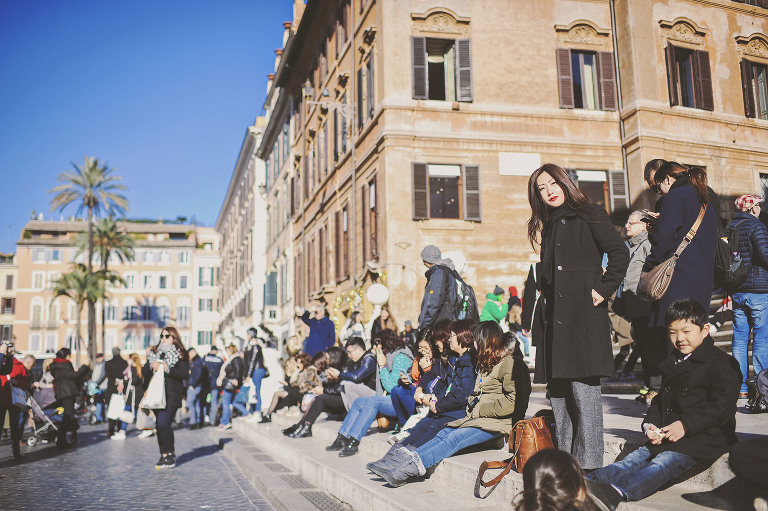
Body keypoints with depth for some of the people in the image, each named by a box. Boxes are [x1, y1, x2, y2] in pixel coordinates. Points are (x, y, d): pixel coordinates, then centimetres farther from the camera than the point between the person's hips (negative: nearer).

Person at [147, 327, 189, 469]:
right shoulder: (155, 352, 17)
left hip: (171, 395, -5)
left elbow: (185, 374, -7)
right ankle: (164, 455, 14)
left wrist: (168, 369, -17)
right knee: (159, 425, 4)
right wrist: (153, 367, -5)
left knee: (163, 424, -14)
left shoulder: (181, 354, 0)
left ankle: (170, 455, -1)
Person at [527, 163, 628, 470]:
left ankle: (589, 464, -1)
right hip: (555, 315, 7)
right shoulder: (549, 227, 21)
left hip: (582, 312, -7)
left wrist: (603, 289, -13)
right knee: (557, 387, 7)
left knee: (582, 384, -9)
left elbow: (619, 253, -8)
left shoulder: (589, 215, 1)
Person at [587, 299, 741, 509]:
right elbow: (660, 400, 25)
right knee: (632, 459, -13)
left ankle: (616, 492, -53)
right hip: (665, 437, 8)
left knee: (661, 465, -30)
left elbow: (721, 406, -13)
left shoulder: (721, 363, -4)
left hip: (701, 440, -8)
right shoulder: (673, 363, 21)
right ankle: (588, 482, -30)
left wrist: (686, 425, -21)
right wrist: (650, 424, 5)